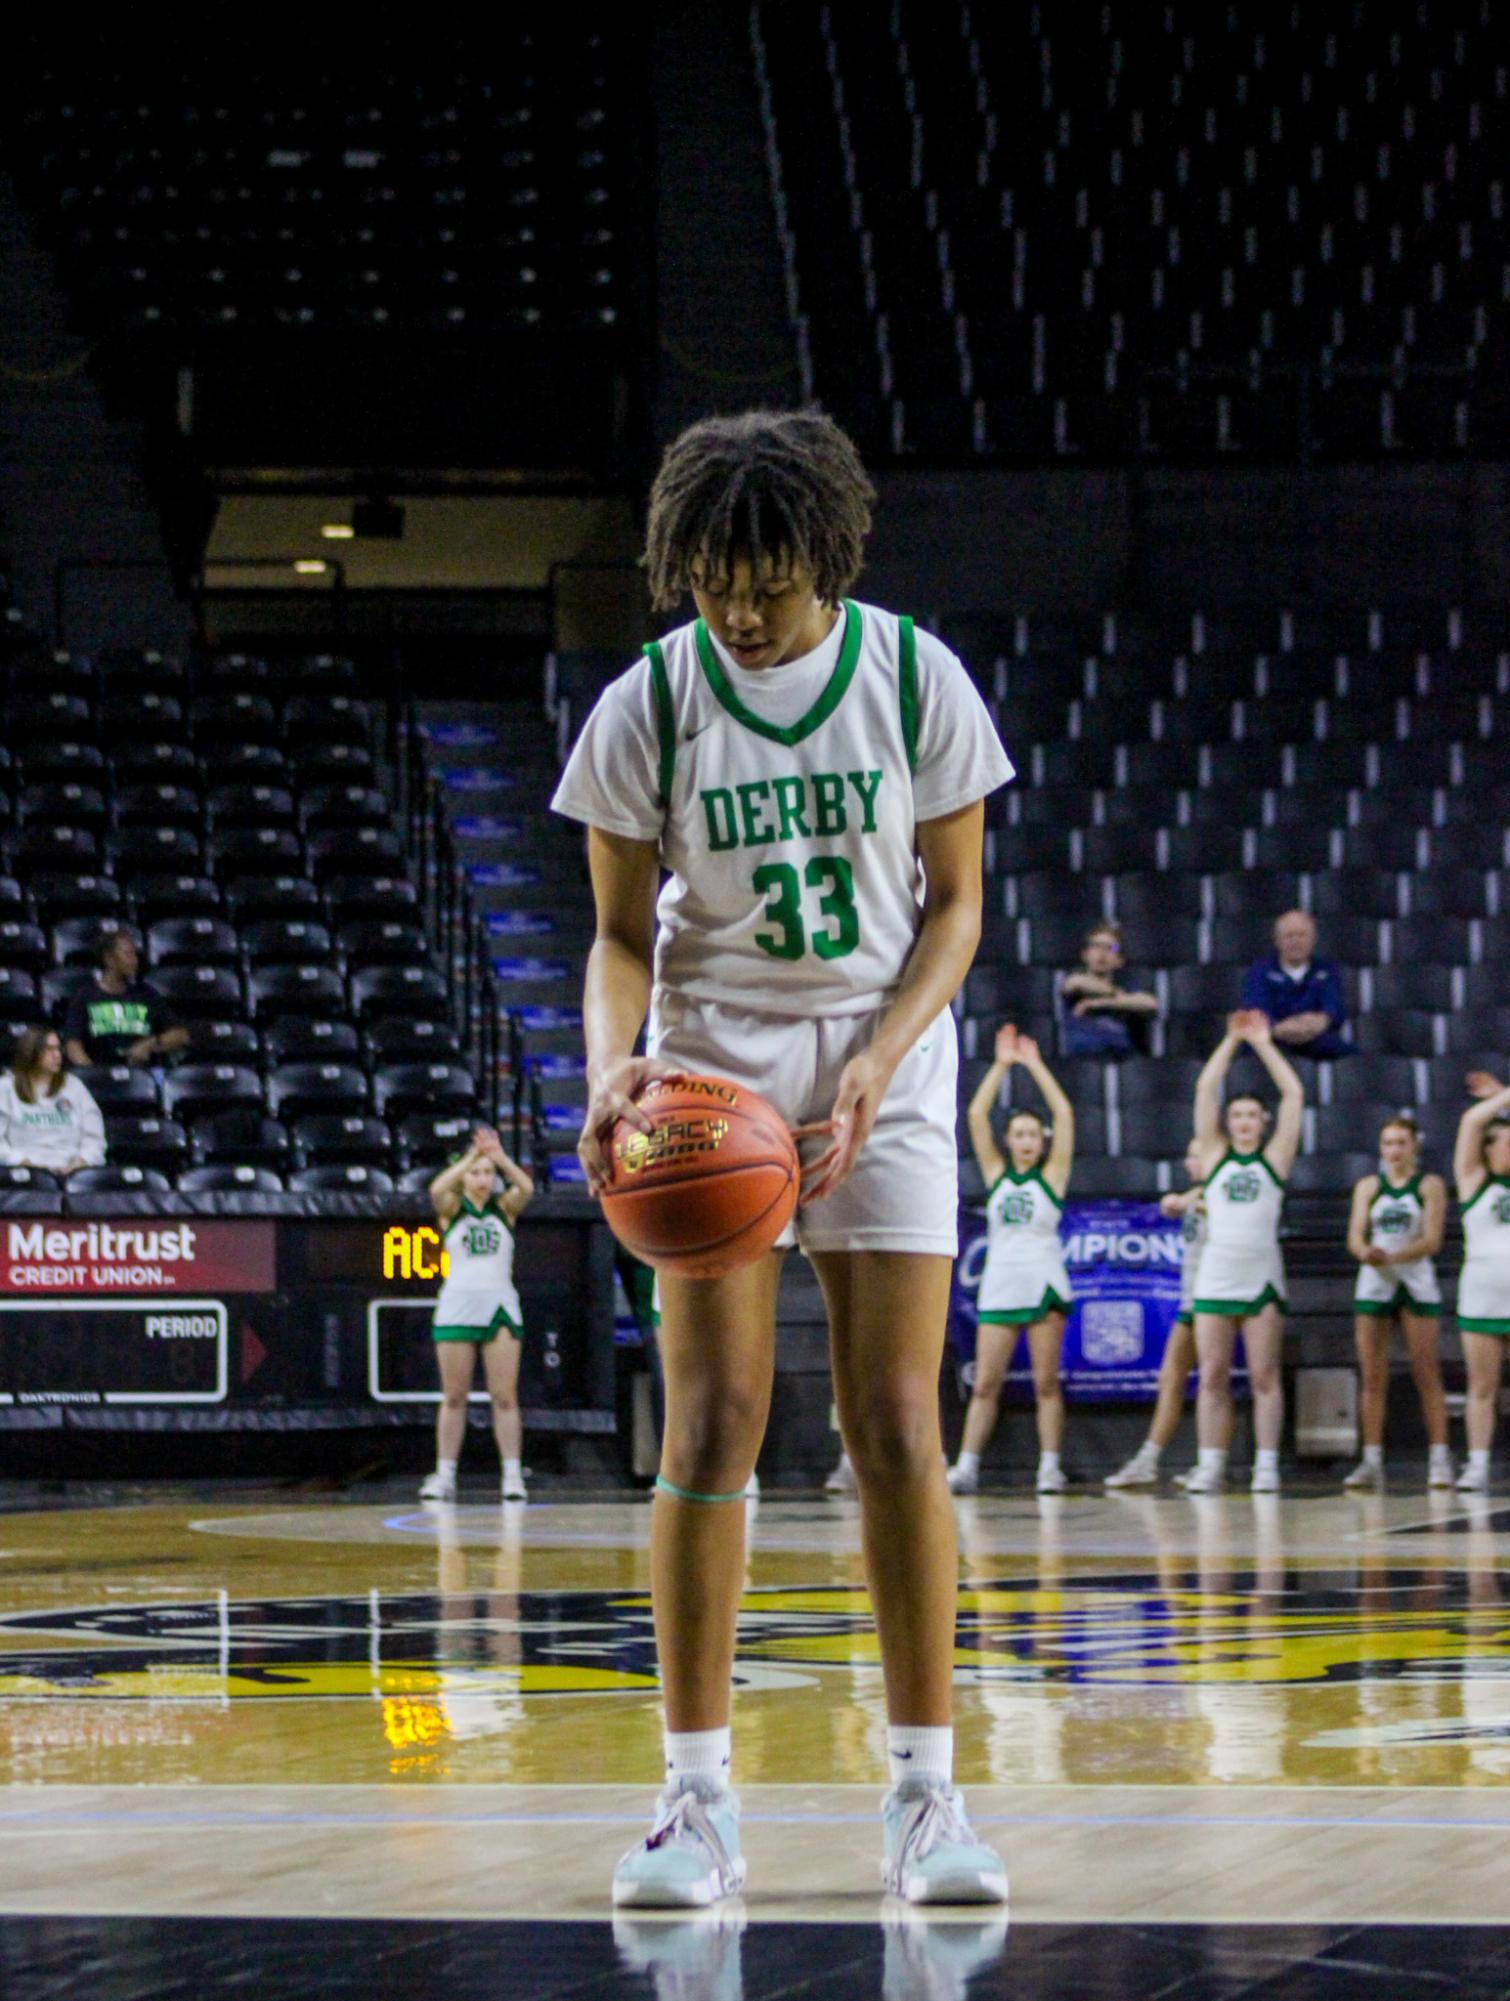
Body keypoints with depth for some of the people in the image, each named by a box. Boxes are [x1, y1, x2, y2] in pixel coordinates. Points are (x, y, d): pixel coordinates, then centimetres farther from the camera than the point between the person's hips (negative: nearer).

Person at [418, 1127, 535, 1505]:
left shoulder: (505, 1208, 8)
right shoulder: (451, 1210, 6)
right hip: (457, 1309, 0)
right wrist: (472, 1156, -24)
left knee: (505, 1396, -4)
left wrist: (499, 1155, -26)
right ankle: (444, 1476, 4)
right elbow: (437, 1190, -17)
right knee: (453, 1397, 2)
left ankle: (512, 1475, -6)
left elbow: (526, 1187, -13)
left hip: (500, 1307, 0)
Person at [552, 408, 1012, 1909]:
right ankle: (696, 1799, -3)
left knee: (897, 1429, -5)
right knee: (712, 1428, -7)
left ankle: (924, 1797, 1)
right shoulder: (646, 705, -6)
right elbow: (623, 932, 1)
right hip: (714, 1069, 0)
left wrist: (881, 1059, -15)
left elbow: (954, 899, 1)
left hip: (885, 1068, 0)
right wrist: (612, 1062, -20)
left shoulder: (913, 676, -6)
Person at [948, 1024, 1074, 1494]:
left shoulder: (1052, 1176, 5)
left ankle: (1050, 1467, -1)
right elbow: (975, 1114, 5)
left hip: (1044, 1284, -2)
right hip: (999, 1285, 2)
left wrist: (1035, 1066, 0)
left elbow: (1064, 1114, -3)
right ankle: (966, 1467, 0)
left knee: (1046, 1382, -1)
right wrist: (1001, 1065, 3)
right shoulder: (996, 1174, 10)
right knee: (984, 1384, 0)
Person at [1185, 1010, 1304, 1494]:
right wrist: (1232, 1041, 9)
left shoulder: (1274, 1158, 10)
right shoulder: (1215, 1156, 12)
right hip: (1215, 1273, 1)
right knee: (1212, 1376, -1)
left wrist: (1264, 1044, 9)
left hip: (1262, 1273, -1)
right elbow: (1205, 1089, 9)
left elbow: (1294, 1095, 6)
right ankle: (1210, 1465, 0)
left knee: (1265, 1376, -2)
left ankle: (1266, 1466, -2)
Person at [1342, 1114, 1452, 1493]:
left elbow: (1432, 1240, -8)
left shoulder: (1430, 1185, 2)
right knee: (1372, 1375, -2)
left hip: (1416, 1283, -3)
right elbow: (1355, 1234, 1)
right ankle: (1371, 1462, -1)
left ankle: (1440, 1460, -6)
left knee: (1426, 1373, -6)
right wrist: (1365, 1251, -24)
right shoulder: (1367, 1187, 10)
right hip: (1373, 1284, 3)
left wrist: (1393, 1256, -25)